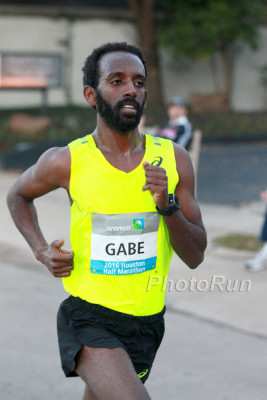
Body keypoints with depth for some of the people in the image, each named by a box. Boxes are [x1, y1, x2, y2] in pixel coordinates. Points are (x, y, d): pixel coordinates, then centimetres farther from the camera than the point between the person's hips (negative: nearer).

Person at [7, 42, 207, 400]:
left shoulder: (172, 159, -2)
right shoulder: (66, 162, -8)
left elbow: (195, 257, -1)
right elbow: (18, 196, 14)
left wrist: (168, 205, -17)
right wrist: (41, 250, 0)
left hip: (146, 321, 4)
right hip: (88, 318, -4)